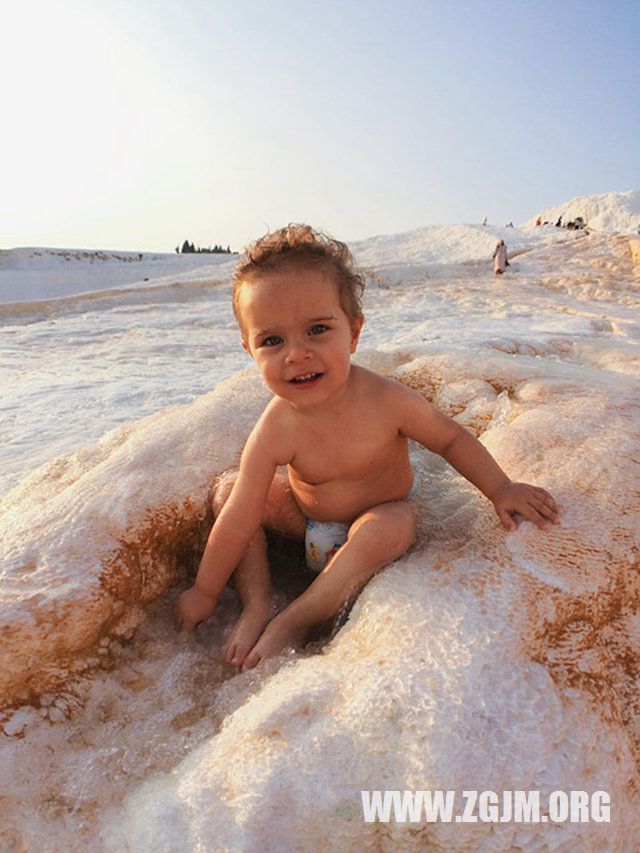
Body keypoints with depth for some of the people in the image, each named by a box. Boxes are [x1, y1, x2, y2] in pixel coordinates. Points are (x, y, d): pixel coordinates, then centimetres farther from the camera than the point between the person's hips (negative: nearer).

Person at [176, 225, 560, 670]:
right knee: (228, 492, -11)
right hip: (306, 515, 2)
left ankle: (294, 621, -23)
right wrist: (205, 592, -12)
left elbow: (451, 438, -10)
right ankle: (258, 604, -8)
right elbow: (238, 522, -20)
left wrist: (501, 489, -11)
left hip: (379, 513, -2)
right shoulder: (276, 431, -28)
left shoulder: (387, 401, -30)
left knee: (391, 527, -35)